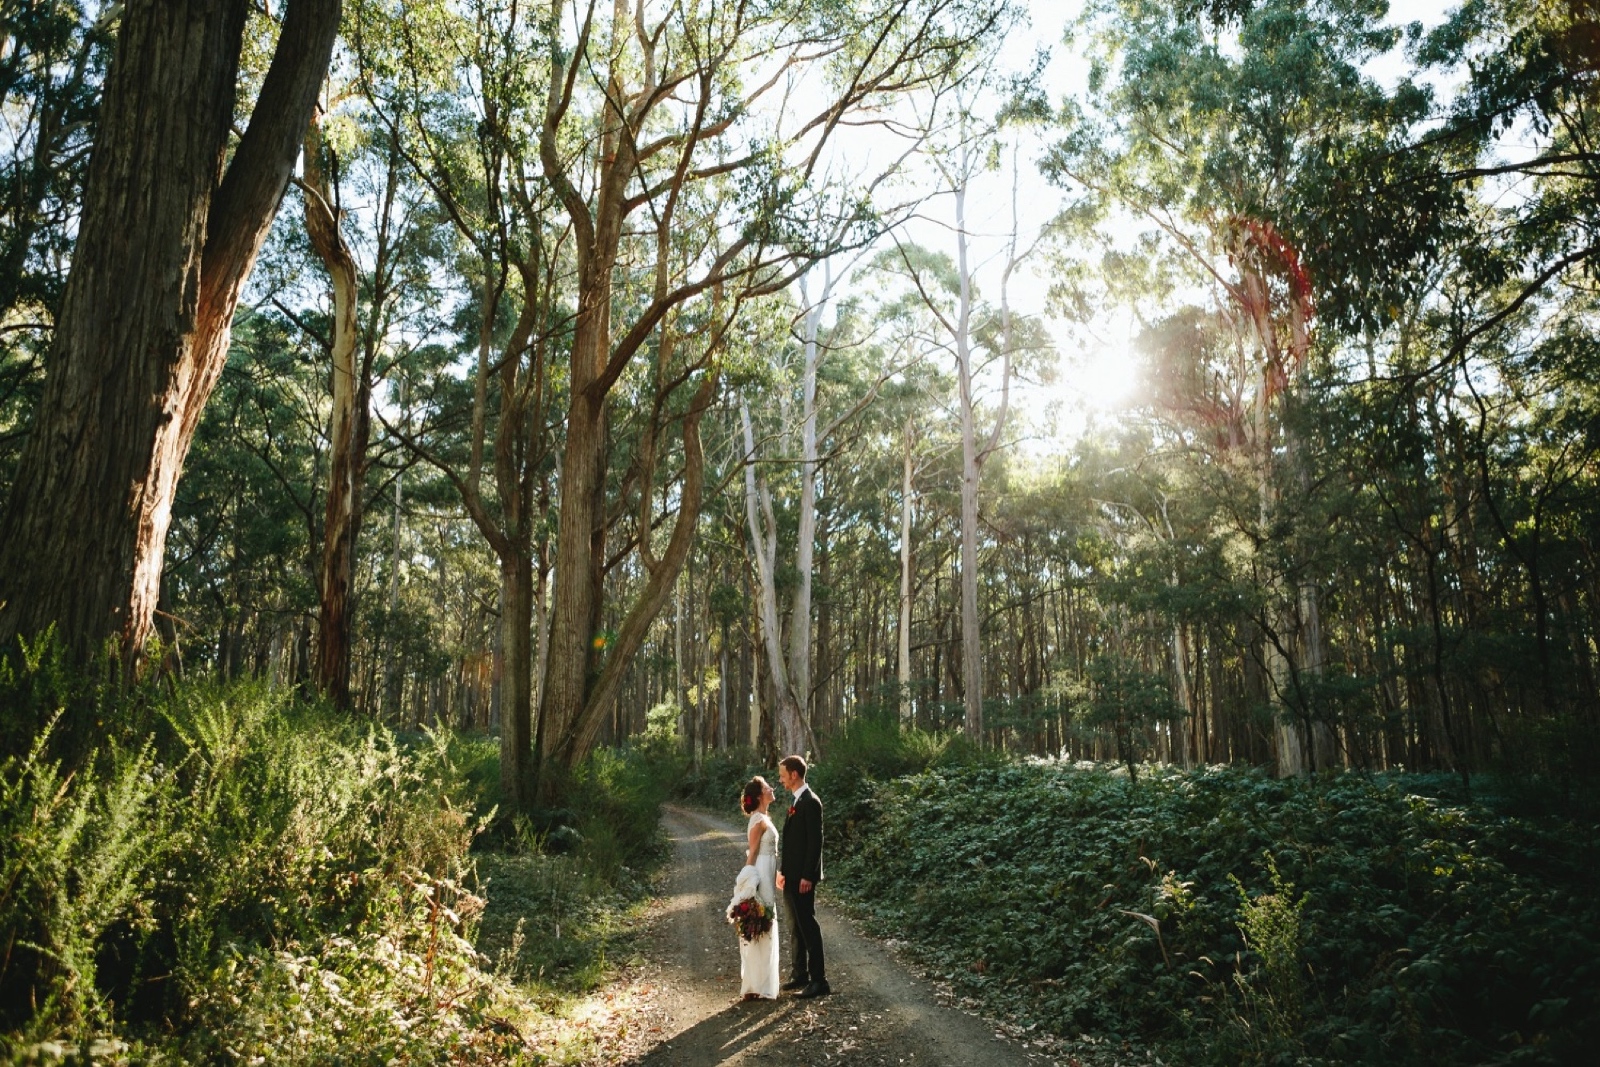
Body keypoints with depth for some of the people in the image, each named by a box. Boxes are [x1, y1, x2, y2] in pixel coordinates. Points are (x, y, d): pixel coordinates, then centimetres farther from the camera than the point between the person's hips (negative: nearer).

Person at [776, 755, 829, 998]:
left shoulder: (810, 802, -16)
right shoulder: (796, 801, 14)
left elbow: (815, 841, -19)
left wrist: (807, 876, -21)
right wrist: (783, 870, 17)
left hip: (803, 877, -10)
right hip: (791, 876, 10)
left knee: (808, 926, -5)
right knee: (795, 927, 15)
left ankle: (818, 980, 1)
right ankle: (799, 975, 24)